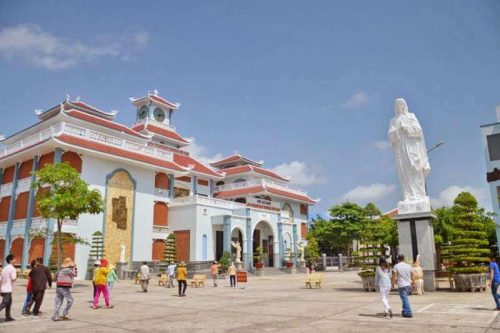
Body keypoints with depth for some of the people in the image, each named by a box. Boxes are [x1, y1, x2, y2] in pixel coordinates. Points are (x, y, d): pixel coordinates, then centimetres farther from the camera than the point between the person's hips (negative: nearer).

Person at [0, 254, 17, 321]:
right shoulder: (12, 268, -13)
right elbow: (13, 279, -19)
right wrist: (16, 277, 3)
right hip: (8, 289, -9)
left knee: (9, 302, 18)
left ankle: (8, 317, 22)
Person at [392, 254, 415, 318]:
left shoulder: (396, 266, -7)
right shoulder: (409, 266, 7)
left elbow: (394, 277, -9)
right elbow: (413, 276, 11)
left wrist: (393, 283, 4)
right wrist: (413, 283, 23)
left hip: (401, 286, -6)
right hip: (408, 285, 6)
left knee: (405, 299, -3)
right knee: (405, 298, 20)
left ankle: (408, 313, -6)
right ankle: (405, 311, 25)